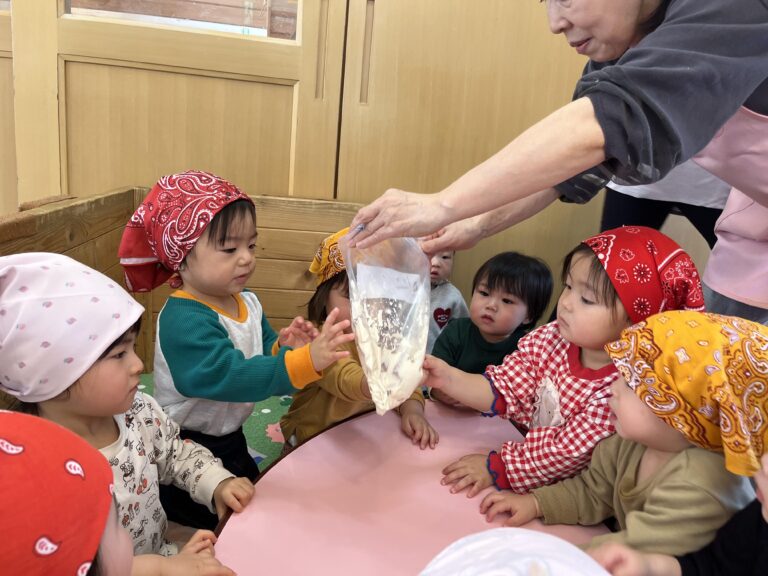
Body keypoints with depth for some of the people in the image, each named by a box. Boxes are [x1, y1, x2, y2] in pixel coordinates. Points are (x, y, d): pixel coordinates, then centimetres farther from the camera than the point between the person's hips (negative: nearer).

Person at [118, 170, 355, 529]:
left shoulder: (247, 303, -4)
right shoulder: (184, 321, -30)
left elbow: (264, 352, 2)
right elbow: (230, 377, -41)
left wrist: (286, 349, -23)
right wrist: (306, 361, -50)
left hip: (230, 439, 9)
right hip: (186, 455, -8)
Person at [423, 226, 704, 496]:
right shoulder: (551, 339, -10)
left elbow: (569, 452, -23)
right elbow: (503, 391, -6)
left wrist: (496, 468, -19)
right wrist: (448, 378, -21)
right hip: (527, 448, 5)